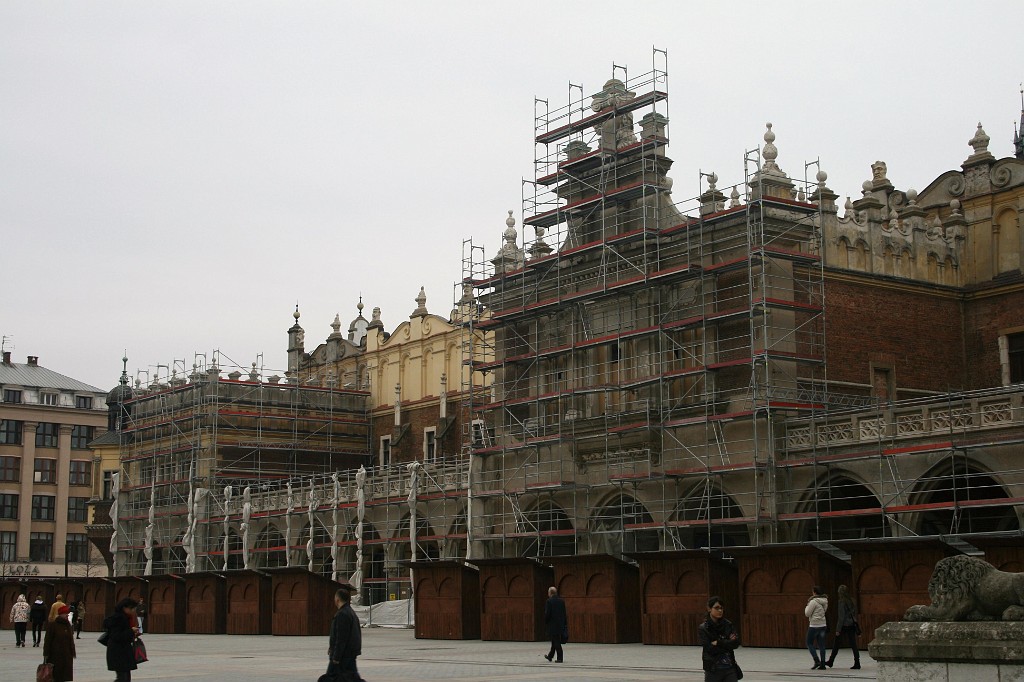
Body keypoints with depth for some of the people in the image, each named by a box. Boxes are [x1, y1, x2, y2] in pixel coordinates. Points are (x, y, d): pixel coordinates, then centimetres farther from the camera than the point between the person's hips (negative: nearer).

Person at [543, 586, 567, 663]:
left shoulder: (549, 601, -12)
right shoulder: (561, 601, 7)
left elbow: (547, 613, -14)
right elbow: (564, 613, 9)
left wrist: (546, 621, 3)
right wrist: (565, 624, 13)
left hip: (552, 624, -7)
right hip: (561, 624, 7)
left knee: (556, 642, -3)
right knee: (555, 641, 17)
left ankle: (559, 658, -4)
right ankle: (550, 656, 29)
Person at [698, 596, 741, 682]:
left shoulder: (728, 625, 3)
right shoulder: (703, 628, -7)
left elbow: (736, 643, -9)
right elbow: (710, 649, -16)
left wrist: (718, 643, -15)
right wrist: (727, 643, -10)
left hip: (730, 669, 2)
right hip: (713, 670, -2)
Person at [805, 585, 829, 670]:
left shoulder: (813, 601, -16)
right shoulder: (825, 601, 7)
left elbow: (807, 613, -12)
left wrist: (807, 605, 5)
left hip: (814, 625, -7)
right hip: (823, 625, 7)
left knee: (809, 643, 6)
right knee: (821, 645, 8)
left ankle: (817, 660, -6)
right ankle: (822, 664, 6)